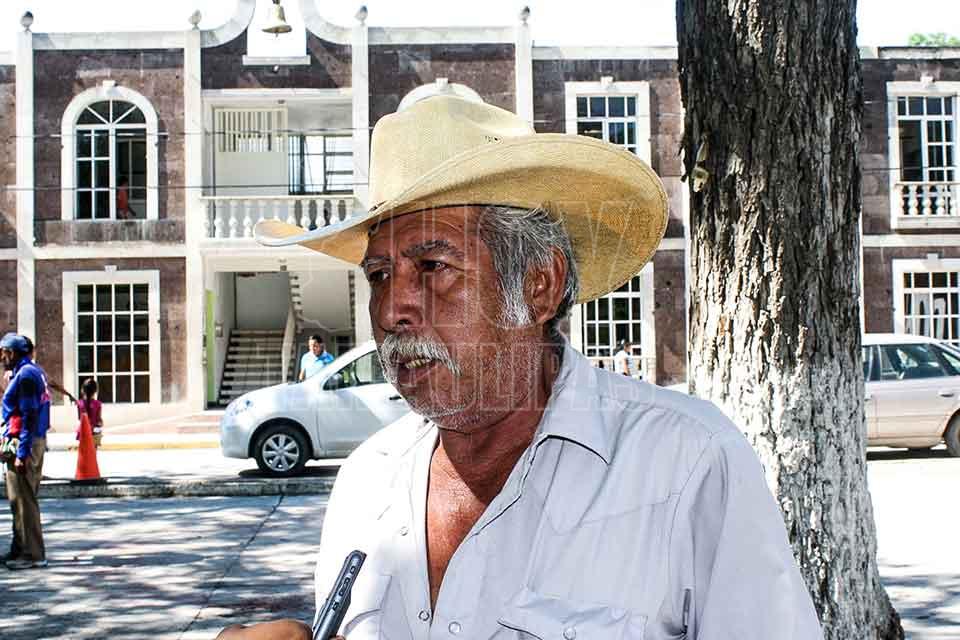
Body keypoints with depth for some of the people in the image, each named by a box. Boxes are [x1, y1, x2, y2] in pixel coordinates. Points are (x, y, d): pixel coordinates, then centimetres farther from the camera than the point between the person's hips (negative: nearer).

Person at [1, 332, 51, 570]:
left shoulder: (25, 375, -15)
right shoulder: (34, 372, 15)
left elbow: (29, 416, -21)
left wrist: (22, 452, -22)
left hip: (25, 444, -10)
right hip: (36, 441, 10)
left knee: (23, 499, -5)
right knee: (22, 499, 16)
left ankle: (33, 555, 0)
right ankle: (20, 550, 25)